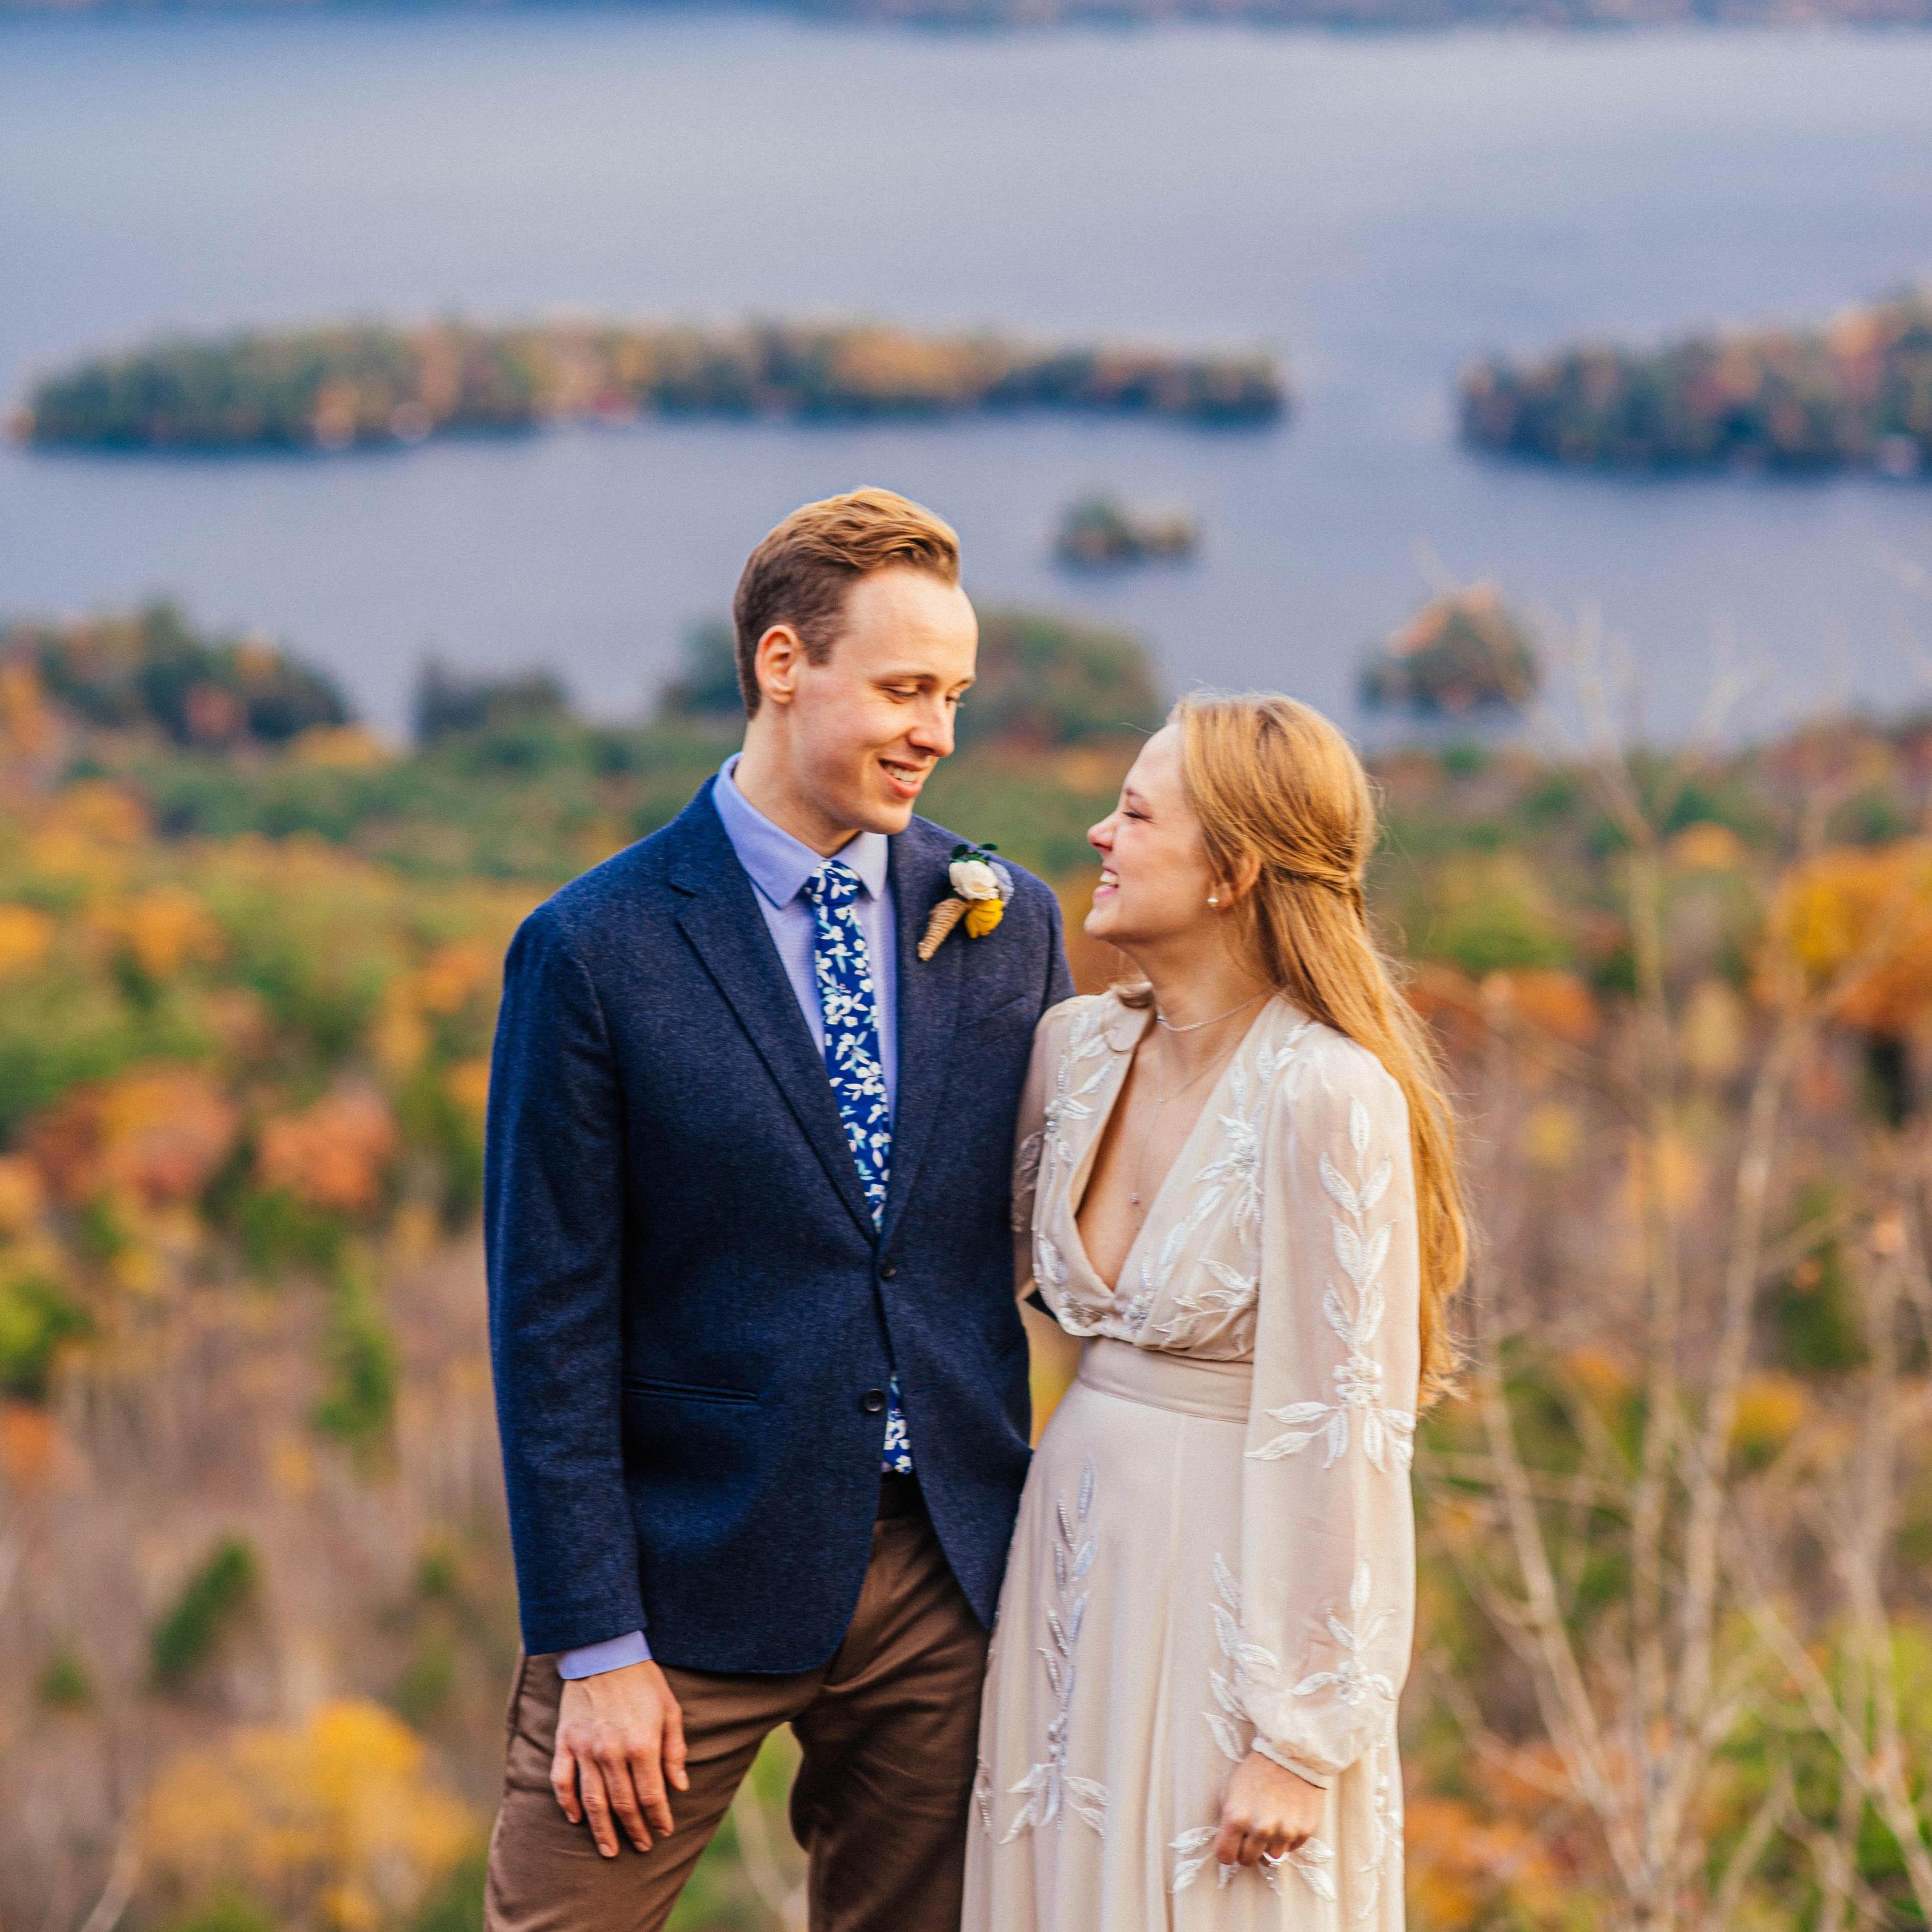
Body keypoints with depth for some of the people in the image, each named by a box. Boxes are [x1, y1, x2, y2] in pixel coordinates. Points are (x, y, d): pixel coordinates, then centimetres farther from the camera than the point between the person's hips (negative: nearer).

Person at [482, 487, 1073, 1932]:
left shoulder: (1005, 921, 5)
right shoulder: (597, 949, -7)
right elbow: (551, 1319, -7)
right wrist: (596, 1643, -10)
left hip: (952, 1573, 4)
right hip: (697, 1573, -3)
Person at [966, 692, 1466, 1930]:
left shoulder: (1327, 1097, -18)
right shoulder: (1076, 1048, 3)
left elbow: (1342, 1434, -18)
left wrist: (1297, 1744, -17)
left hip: (1238, 1586, -7)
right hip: (1079, 1563, 7)